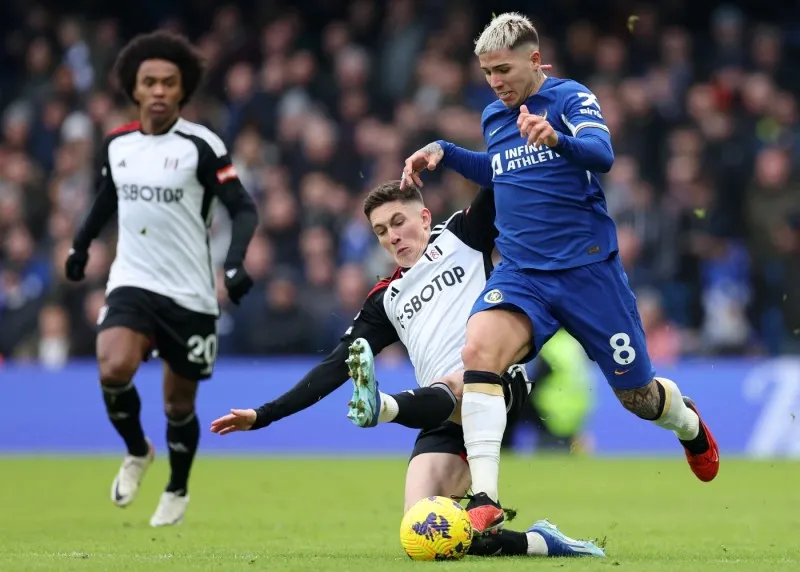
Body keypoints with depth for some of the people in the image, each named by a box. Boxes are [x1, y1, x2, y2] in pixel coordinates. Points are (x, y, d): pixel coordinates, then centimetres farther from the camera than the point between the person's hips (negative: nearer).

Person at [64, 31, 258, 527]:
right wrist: (81, 244, 31)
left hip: (190, 294, -2)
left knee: (179, 403, 8)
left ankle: (178, 490, 35)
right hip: (133, 282, 2)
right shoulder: (118, 144, 4)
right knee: (114, 369, -24)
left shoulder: (201, 145, -10)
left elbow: (244, 210, -11)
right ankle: (137, 453, 5)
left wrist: (236, 262, -27)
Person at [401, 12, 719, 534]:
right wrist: (443, 152, 15)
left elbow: (602, 155, -25)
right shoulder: (493, 117, 11)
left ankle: (689, 424, 47)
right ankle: (484, 501, -31)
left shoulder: (571, 98, -6)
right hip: (521, 272, 4)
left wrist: (556, 138, -45)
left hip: (589, 269, -4)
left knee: (638, 396, 7)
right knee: (479, 348, -28)